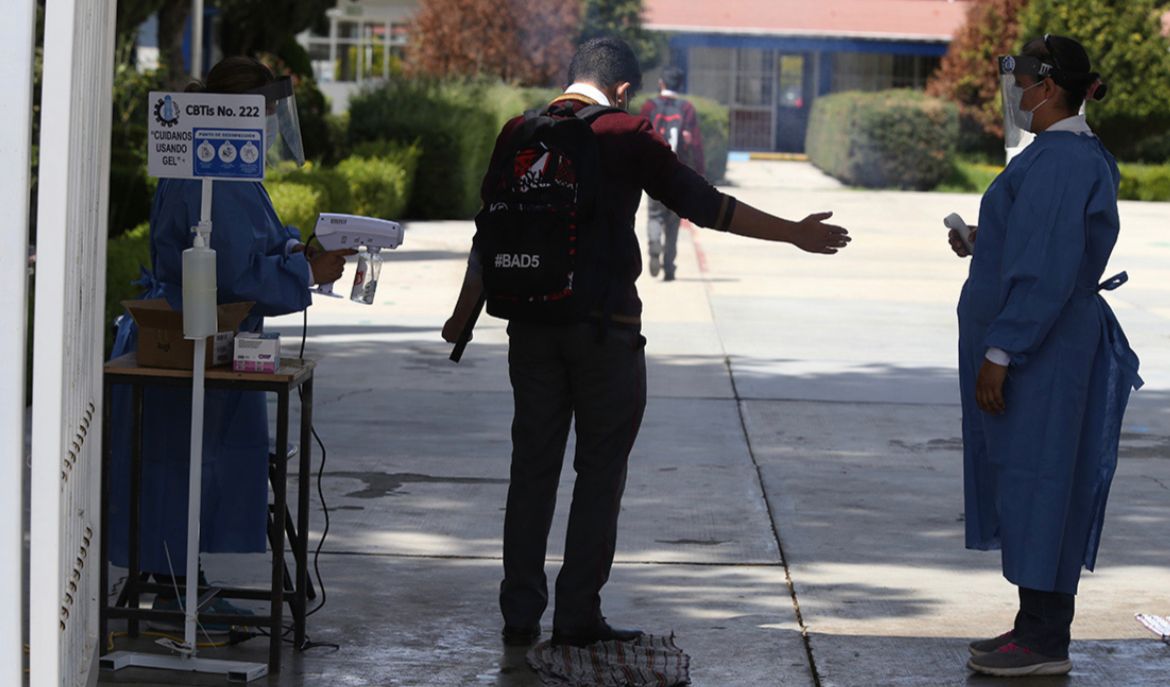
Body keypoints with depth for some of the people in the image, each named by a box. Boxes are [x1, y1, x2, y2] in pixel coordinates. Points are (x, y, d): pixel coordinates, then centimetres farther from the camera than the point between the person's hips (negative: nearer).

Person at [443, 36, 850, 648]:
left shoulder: (518, 134, 6)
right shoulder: (627, 138, -5)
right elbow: (705, 205, -5)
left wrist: (464, 317, 18)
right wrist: (794, 233, 2)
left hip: (531, 321, 4)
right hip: (606, 323, -4)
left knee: (532, 467, 10)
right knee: (600, 472, 4)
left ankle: (520, 614, 10)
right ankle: (577, 615, 3)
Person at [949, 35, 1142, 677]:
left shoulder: (1058, 159, -19)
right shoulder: (1082, 155, 14)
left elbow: (1047, 270, -23)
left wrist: (1000, 354, -22)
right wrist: (985, 243, 14)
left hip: (1038, 353, -10)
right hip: (1048, 347, 10)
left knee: (1033, 483, -5)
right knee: (1035, 487, 13)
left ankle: (1044, 643, 0)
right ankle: (1040, 626, 20)